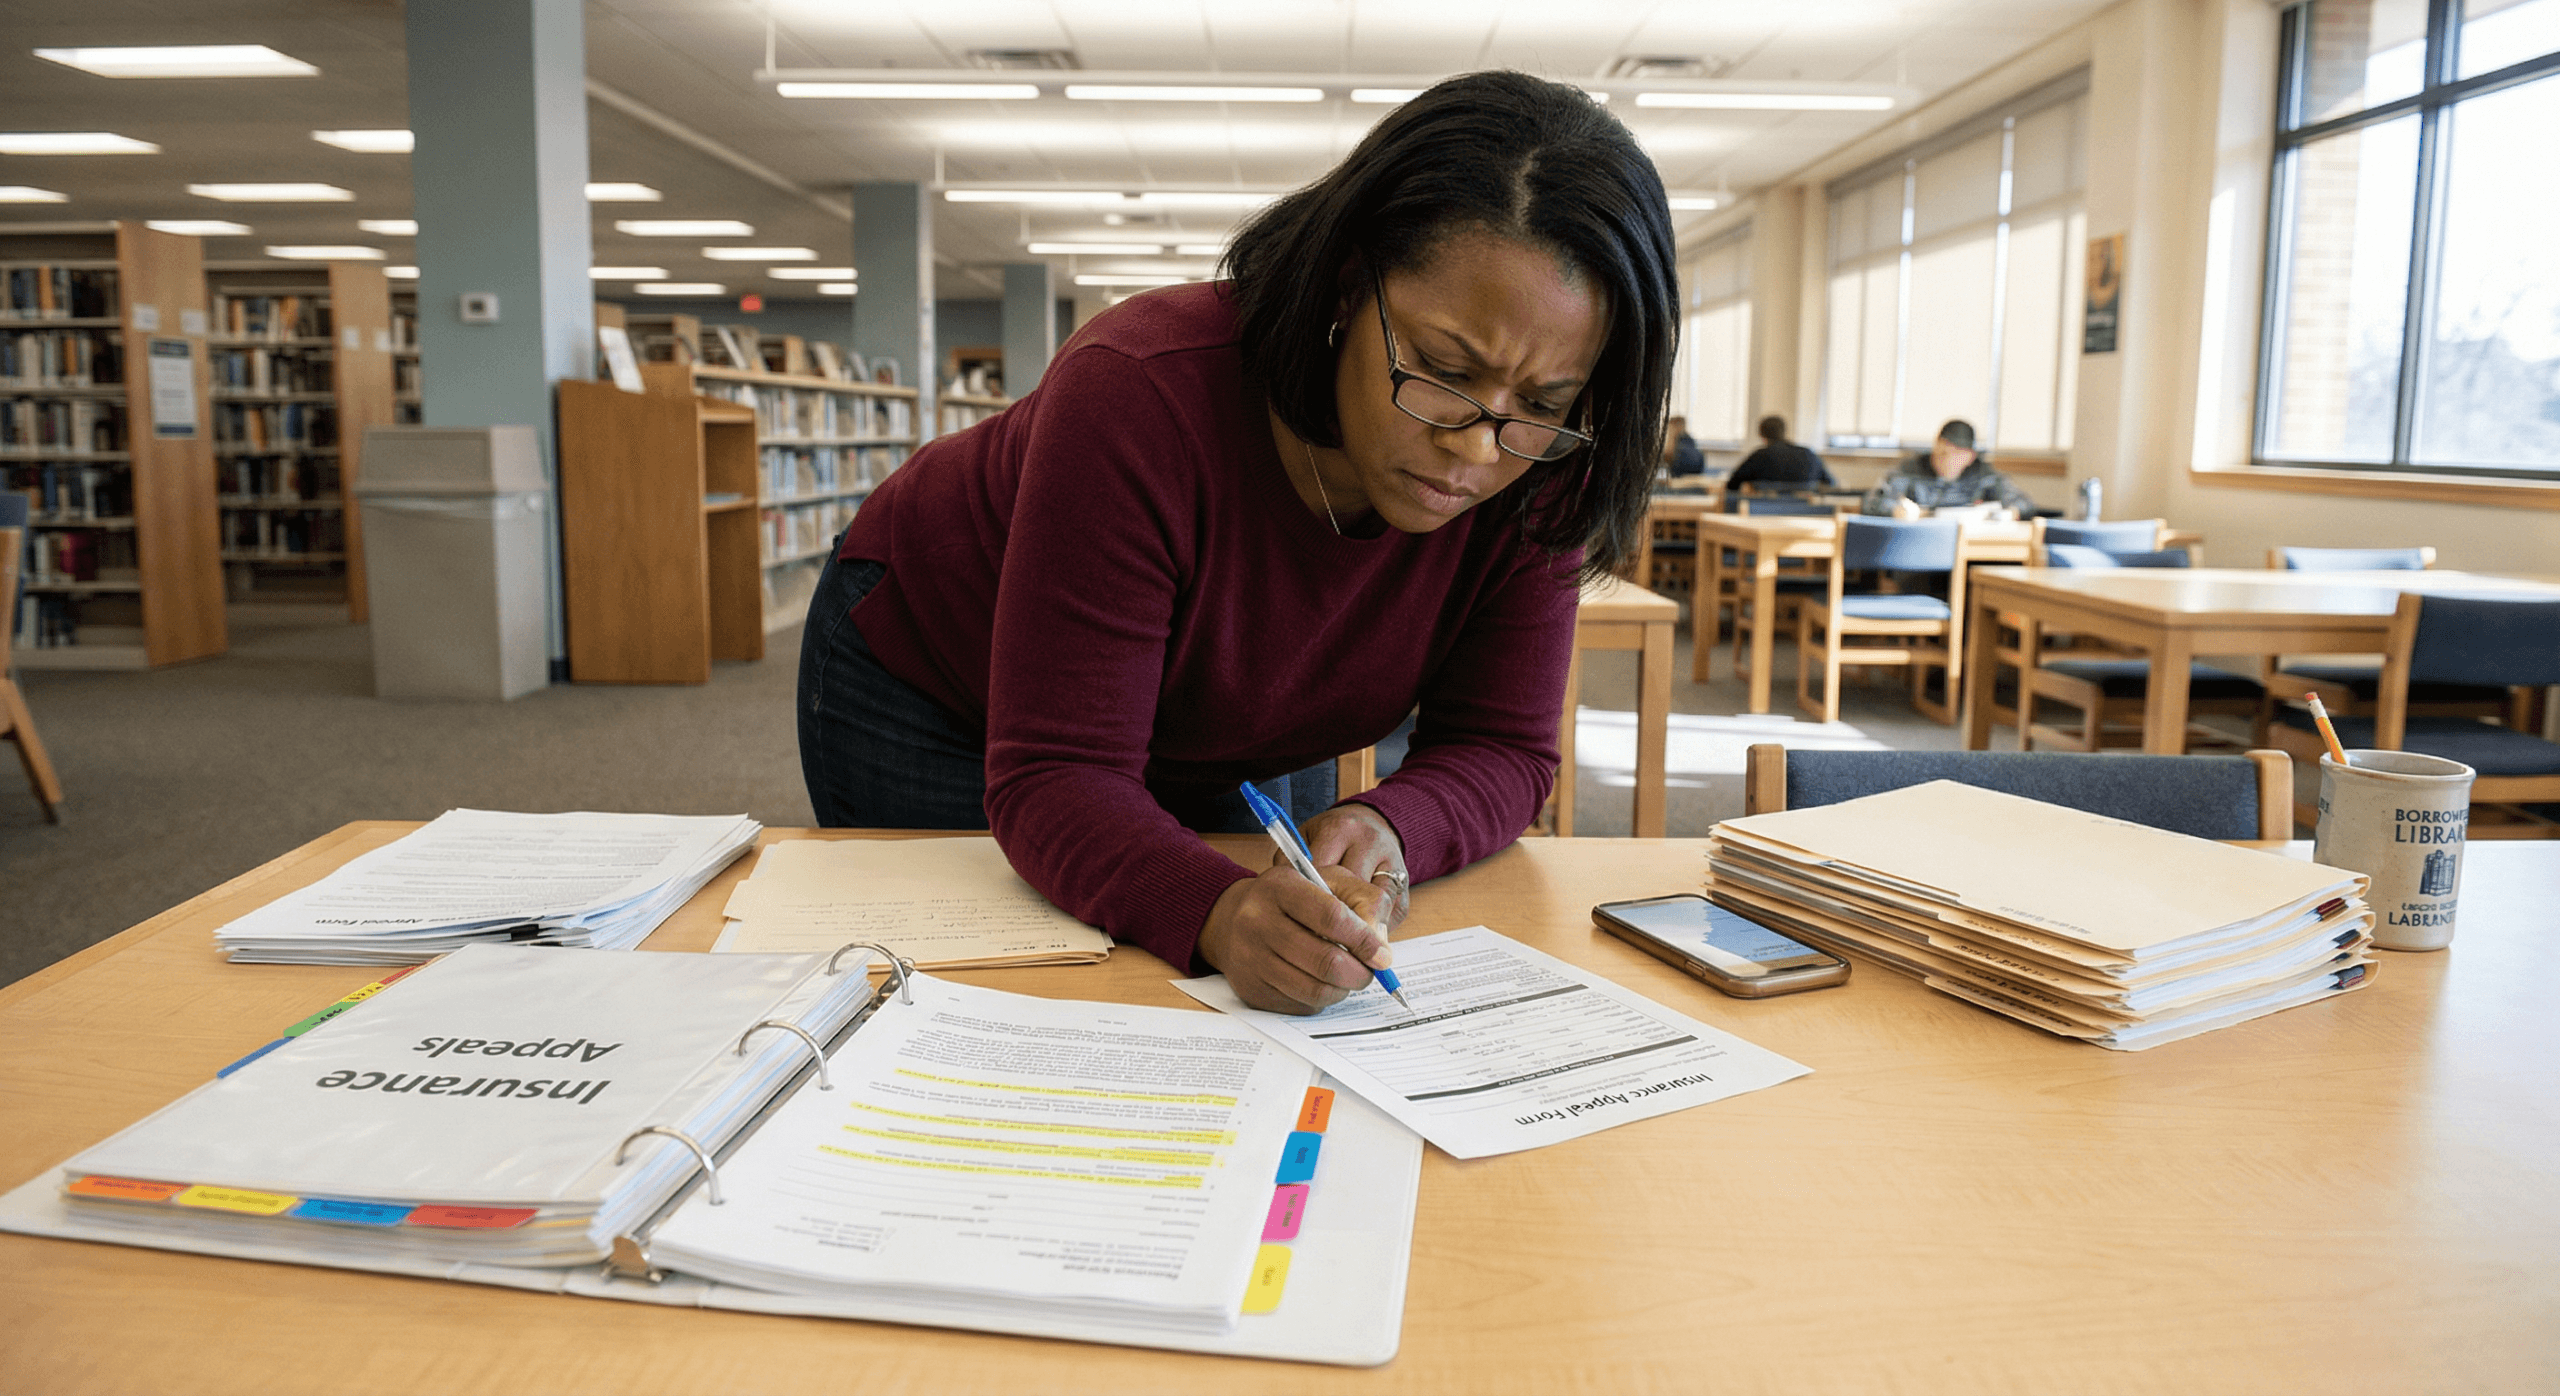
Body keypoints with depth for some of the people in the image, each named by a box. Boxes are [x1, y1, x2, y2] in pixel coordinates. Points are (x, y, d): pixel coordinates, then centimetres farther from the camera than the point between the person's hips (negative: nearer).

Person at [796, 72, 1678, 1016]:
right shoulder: (1139, 396, -40)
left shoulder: (1533, 482, -26)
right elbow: (1056, 777, -39)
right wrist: (1218, 913, -59)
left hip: (1215, 747, 4)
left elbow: (1501, 750, -19)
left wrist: (1387, 831, -42)